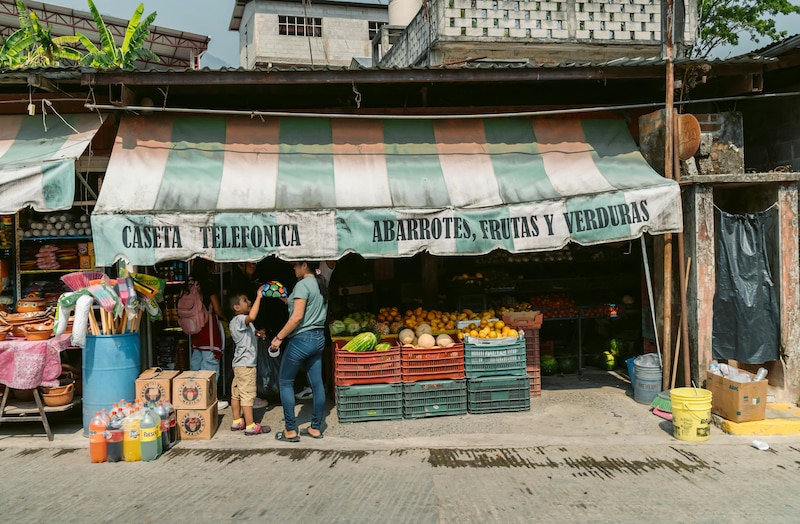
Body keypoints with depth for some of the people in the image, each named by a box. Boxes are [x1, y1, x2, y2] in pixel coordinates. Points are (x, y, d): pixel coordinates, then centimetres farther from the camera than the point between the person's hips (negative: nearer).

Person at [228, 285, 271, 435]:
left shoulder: (234, 322, 16)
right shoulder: (240, 319, -16)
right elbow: (252, 316, -40)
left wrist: (256, 334, 12)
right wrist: (259, 297, -33)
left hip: (239, 362, 10)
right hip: (246, 363, -10)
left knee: (236, 393, 14)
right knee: (248, 394, -6)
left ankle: (237, 421, 23)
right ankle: (250, 426, -3)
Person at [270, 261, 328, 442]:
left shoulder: (302, 285, -14)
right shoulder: (320, 284, 12)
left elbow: (297, 317, -21)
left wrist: (279, 337, -15)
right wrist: (289, 300, 19)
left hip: (301, 338, -8)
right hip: (318, 338, 9)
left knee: (285, 382, 4)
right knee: (317, 383, 10)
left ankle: (291, 431, 7)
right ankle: (316, 428, 17)